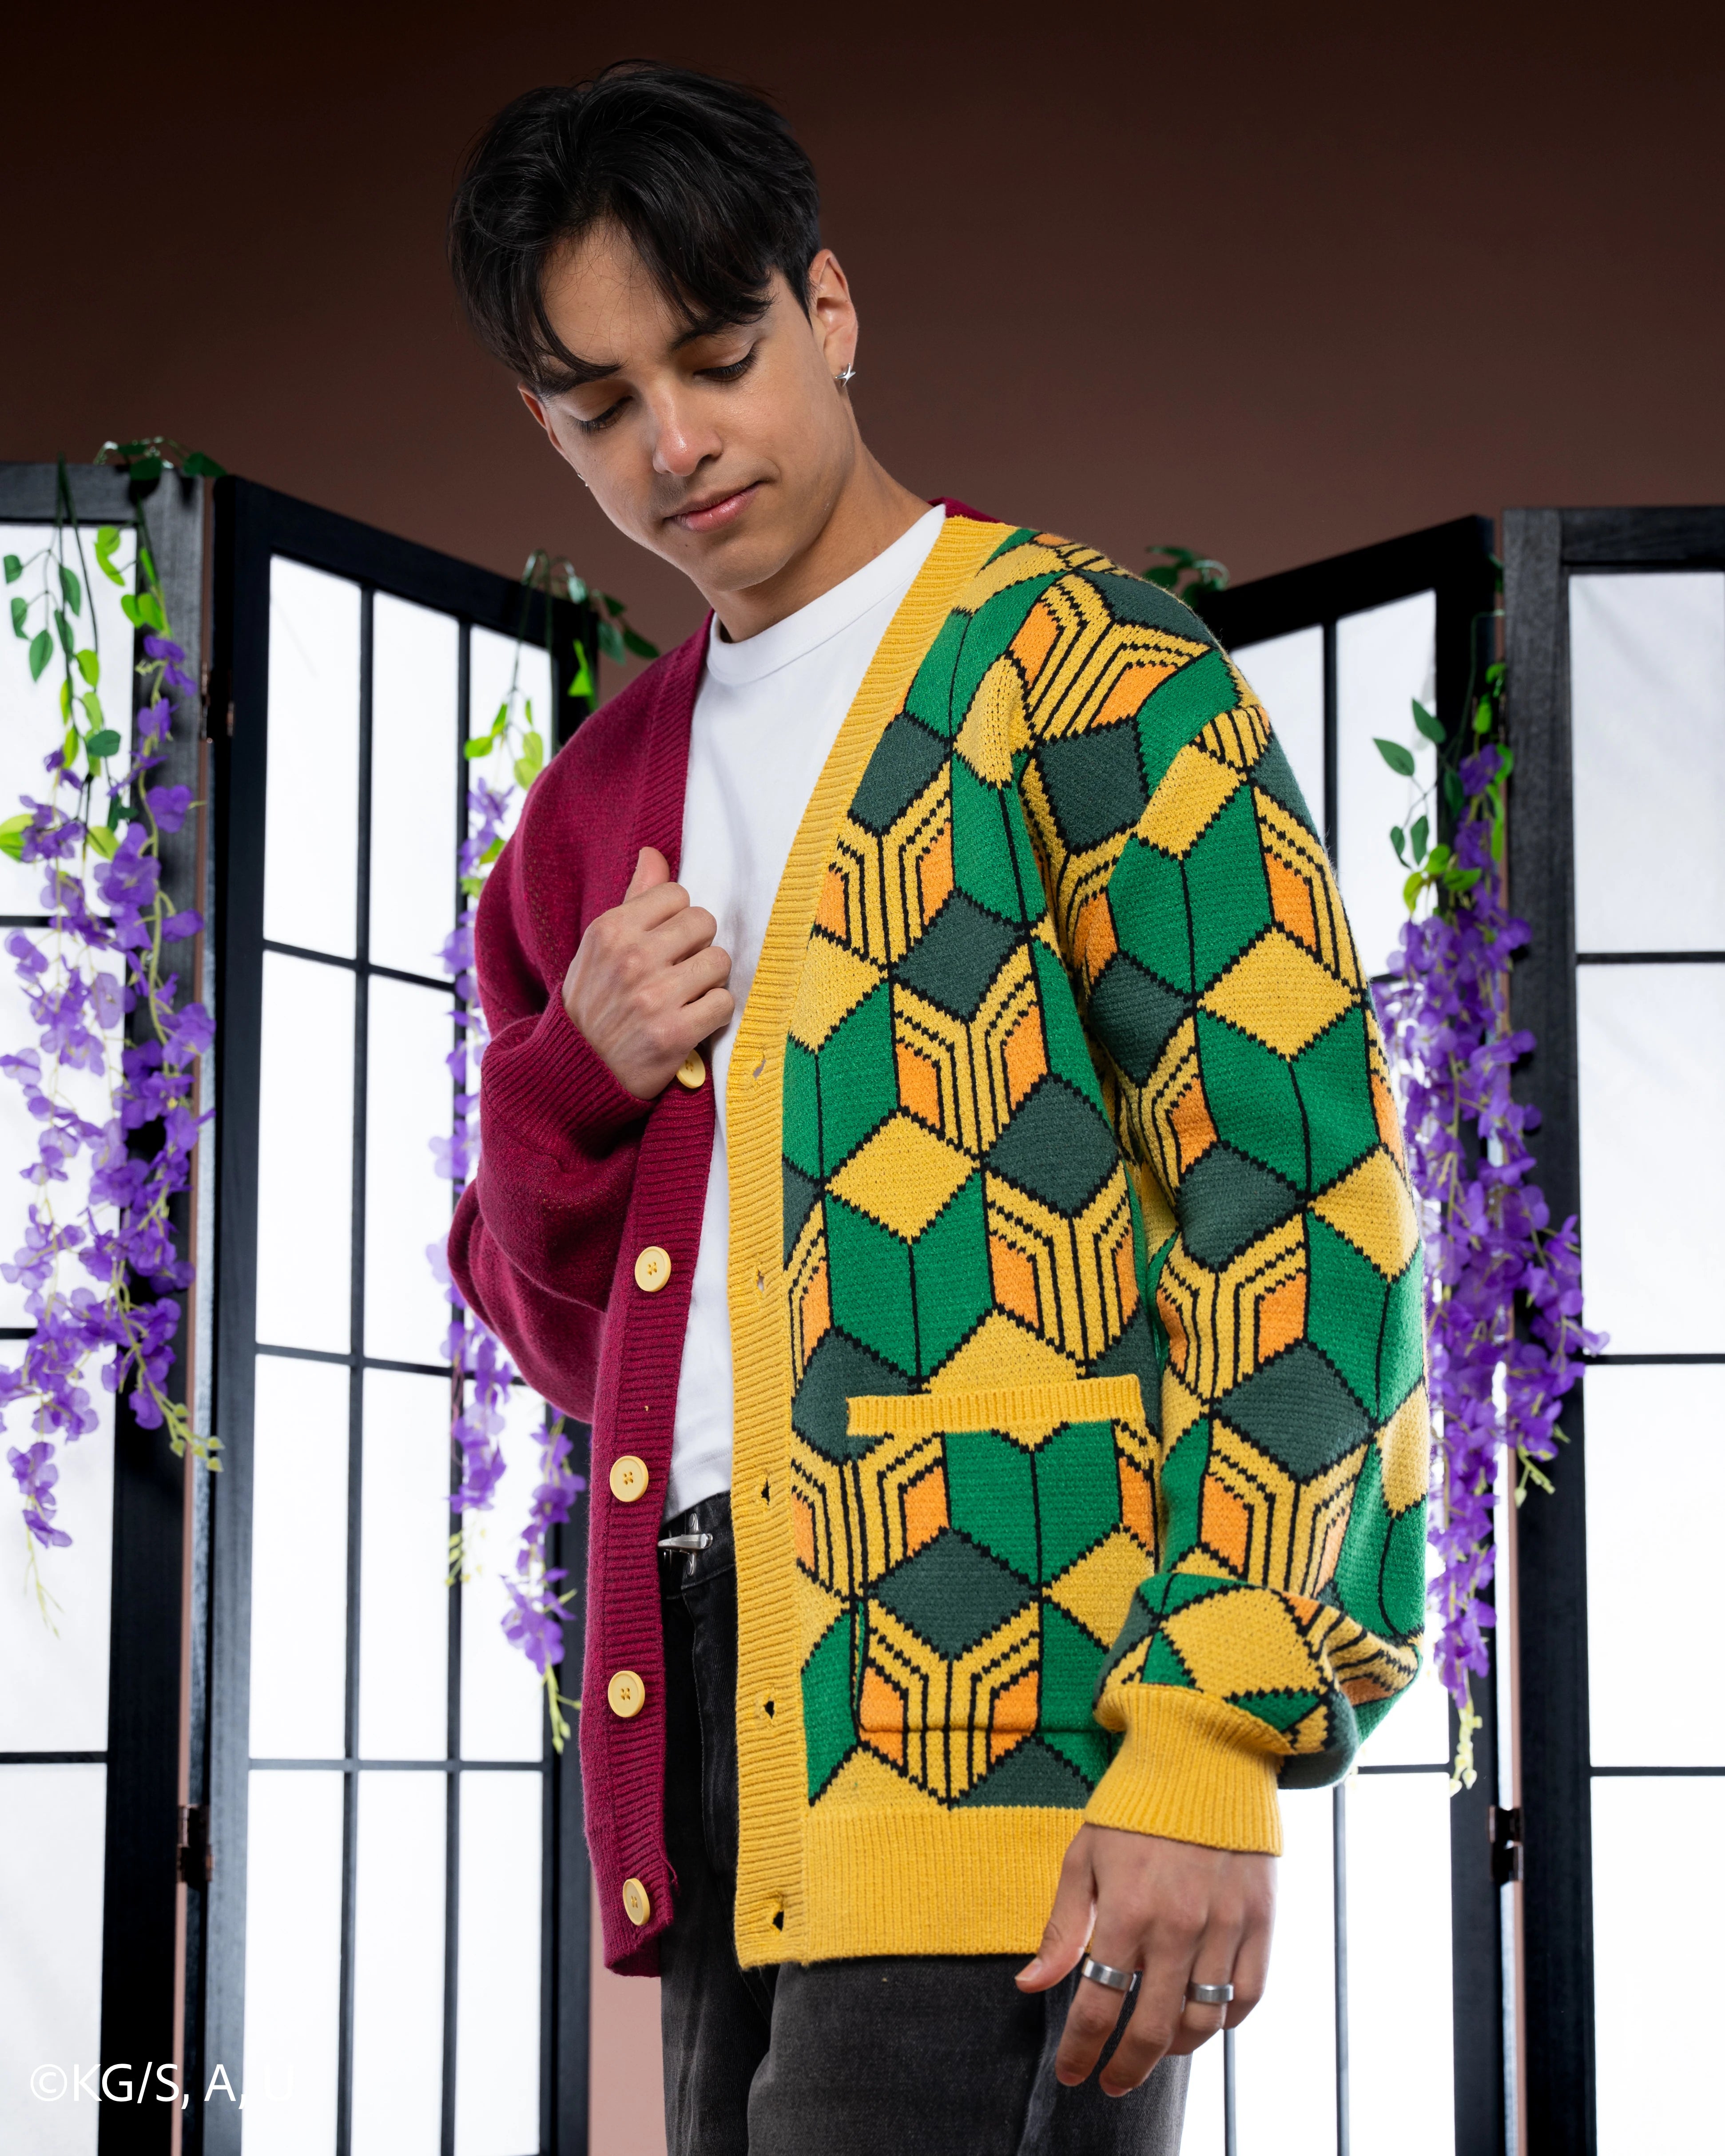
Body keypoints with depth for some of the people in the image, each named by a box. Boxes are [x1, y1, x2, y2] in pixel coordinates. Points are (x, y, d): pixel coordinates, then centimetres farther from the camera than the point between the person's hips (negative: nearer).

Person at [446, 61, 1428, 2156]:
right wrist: (574, 1077, 2)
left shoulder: (1070, 666, -1)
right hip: (725, 1717, 7)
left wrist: (1220, 1745, -18)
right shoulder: (597, 804, 20)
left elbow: (1303, 1194, -10)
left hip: (1015, 1692, -6)